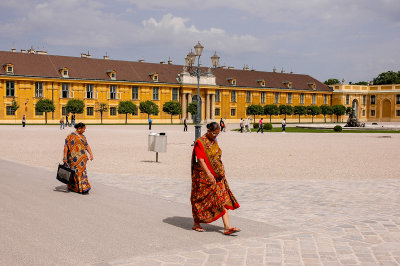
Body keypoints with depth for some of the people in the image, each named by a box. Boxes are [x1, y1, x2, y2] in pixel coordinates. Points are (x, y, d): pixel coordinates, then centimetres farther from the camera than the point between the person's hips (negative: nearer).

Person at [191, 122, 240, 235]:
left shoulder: (214, 142, 11)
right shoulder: (200, 142, -12)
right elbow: (200, 160, -19)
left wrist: (220, 173, 18)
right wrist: (209, 174, -25)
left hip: (217, 176, 7)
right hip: (204, 176, -7)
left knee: (223, 199, -2)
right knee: (201, 200, 5)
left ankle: (227, 227, -6)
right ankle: (196, 224, 24)